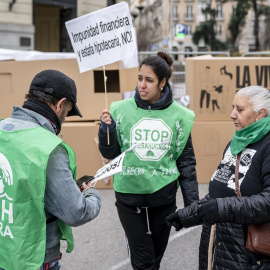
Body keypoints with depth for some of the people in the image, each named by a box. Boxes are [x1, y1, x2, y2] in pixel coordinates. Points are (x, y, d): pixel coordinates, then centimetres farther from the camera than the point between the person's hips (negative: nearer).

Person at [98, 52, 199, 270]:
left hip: (163, 197, 1)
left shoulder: (178, 116, -3)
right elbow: (110, 153, 4)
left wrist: (192, 203, 1)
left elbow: (186, 162, 2)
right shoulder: (122, 110, -5)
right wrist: (107, 128, -14)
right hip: (129, 197, -1)